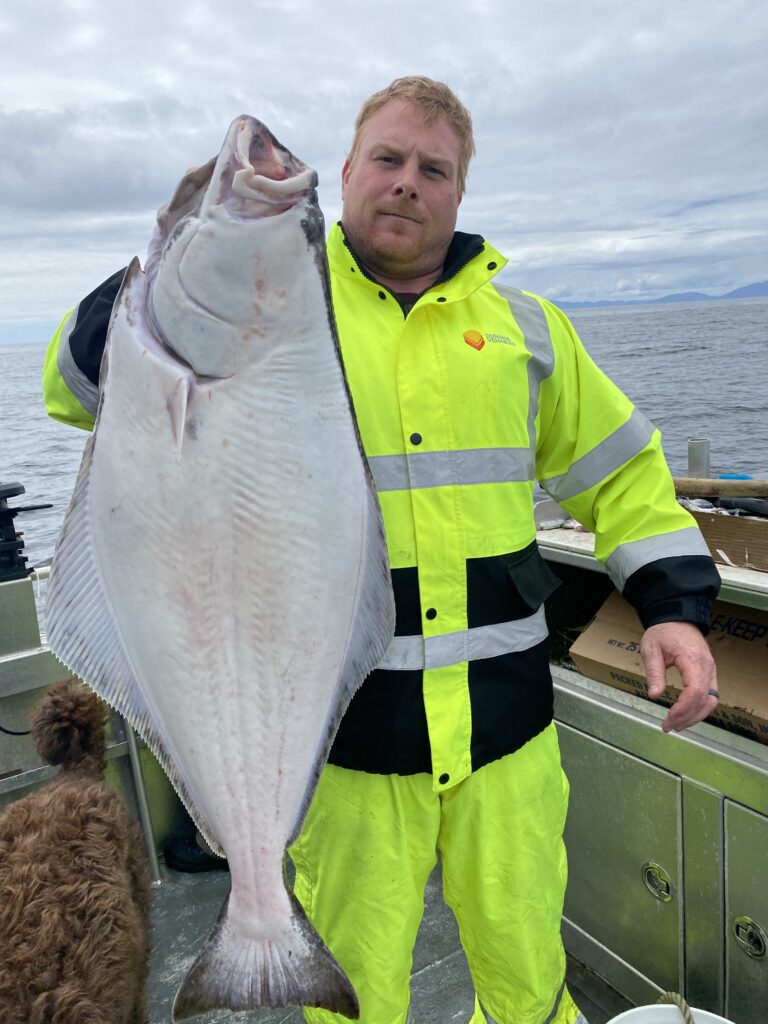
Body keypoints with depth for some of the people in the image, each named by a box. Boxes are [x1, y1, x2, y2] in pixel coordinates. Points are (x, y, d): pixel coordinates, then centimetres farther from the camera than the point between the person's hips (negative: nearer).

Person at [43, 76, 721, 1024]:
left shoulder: (525, 324, 9)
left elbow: (620, 471, 13)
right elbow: (85, 382, -1)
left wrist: (675, 603, 0)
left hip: (506, 720, 3)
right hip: (344, 729, -2)